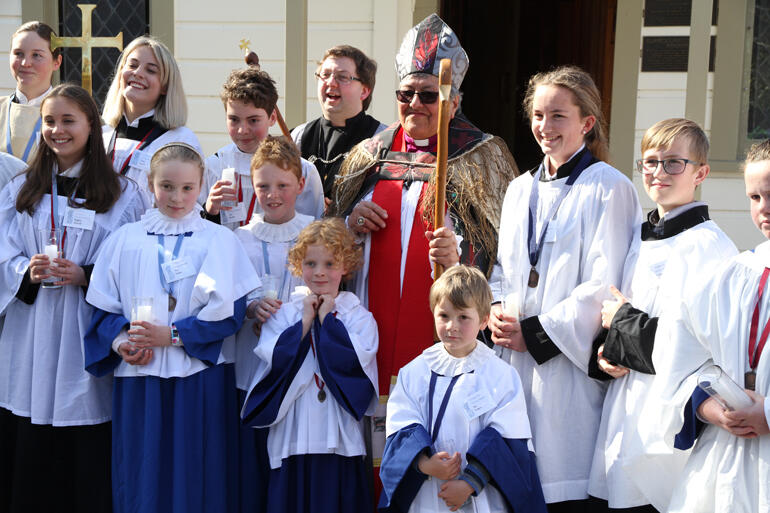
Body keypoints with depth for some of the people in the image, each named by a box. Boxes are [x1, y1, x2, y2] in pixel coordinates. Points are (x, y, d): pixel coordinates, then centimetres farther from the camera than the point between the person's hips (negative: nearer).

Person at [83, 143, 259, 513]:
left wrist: (173, 335, -14)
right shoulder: (125, 240, 9)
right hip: (138, 376, 2)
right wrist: (119, 340, -11)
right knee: (141, 477, 5)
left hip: (200, 377, -2)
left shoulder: (220, 240, 2)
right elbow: (103, 306, 9)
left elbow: (229, 312, -6)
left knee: (197, 477, 3)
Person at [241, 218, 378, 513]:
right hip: (294, 433, 1)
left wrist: (327, 318, -8)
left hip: (339, 436, -1)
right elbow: (272, 358, -9)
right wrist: (305, 320, -9)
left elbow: (357, 359, -15)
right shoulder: (284, 313, 6)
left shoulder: (359, 317, 2)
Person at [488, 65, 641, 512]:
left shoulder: (609, 188, -4)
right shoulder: (520, 190, 17)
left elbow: (604, 286, -11)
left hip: (570, 364, -6)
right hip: (514, 361, 6)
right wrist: (495, 312, 0)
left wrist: (537, 332, -12)